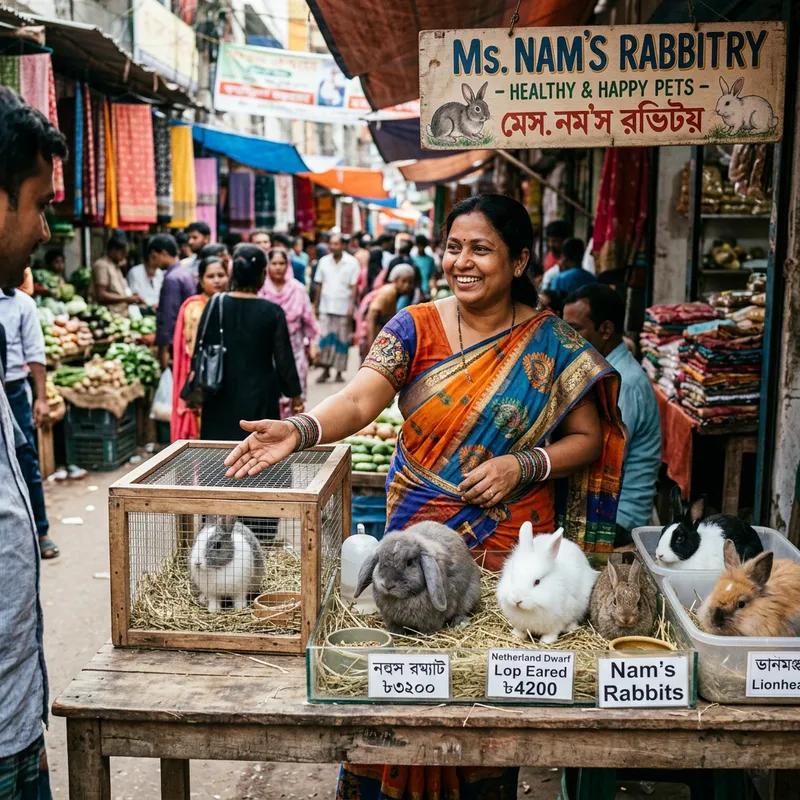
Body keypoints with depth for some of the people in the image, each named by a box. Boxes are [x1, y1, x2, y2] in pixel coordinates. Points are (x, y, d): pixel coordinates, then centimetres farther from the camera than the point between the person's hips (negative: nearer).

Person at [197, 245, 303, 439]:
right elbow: (283, 357, -6)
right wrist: (295, 393, 6)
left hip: (222, 394, 2)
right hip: (259, 394, -2)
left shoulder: (215, 305, -5)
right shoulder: (273, 312, -10)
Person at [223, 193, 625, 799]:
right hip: (416, 538, 1)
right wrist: (300, 430, -38)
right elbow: (361, 399, -18)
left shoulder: (553, 346, -2)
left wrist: (524, 465, -15)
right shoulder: (415, 328, -3)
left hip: (509, 547, 0)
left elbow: (587, 439, 2)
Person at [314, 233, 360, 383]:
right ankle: (325, 370, 2)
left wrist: (351, 306, -11)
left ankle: (339, 371, 13)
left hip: (343, 308, -2)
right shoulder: (324, 261, 6)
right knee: (325, 337, -4)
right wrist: (316, 303, 4)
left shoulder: (352, 262, -2)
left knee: (341, 340, 5)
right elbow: (319, 284, 9)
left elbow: (354, 286, -4)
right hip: (326, 307, 2)